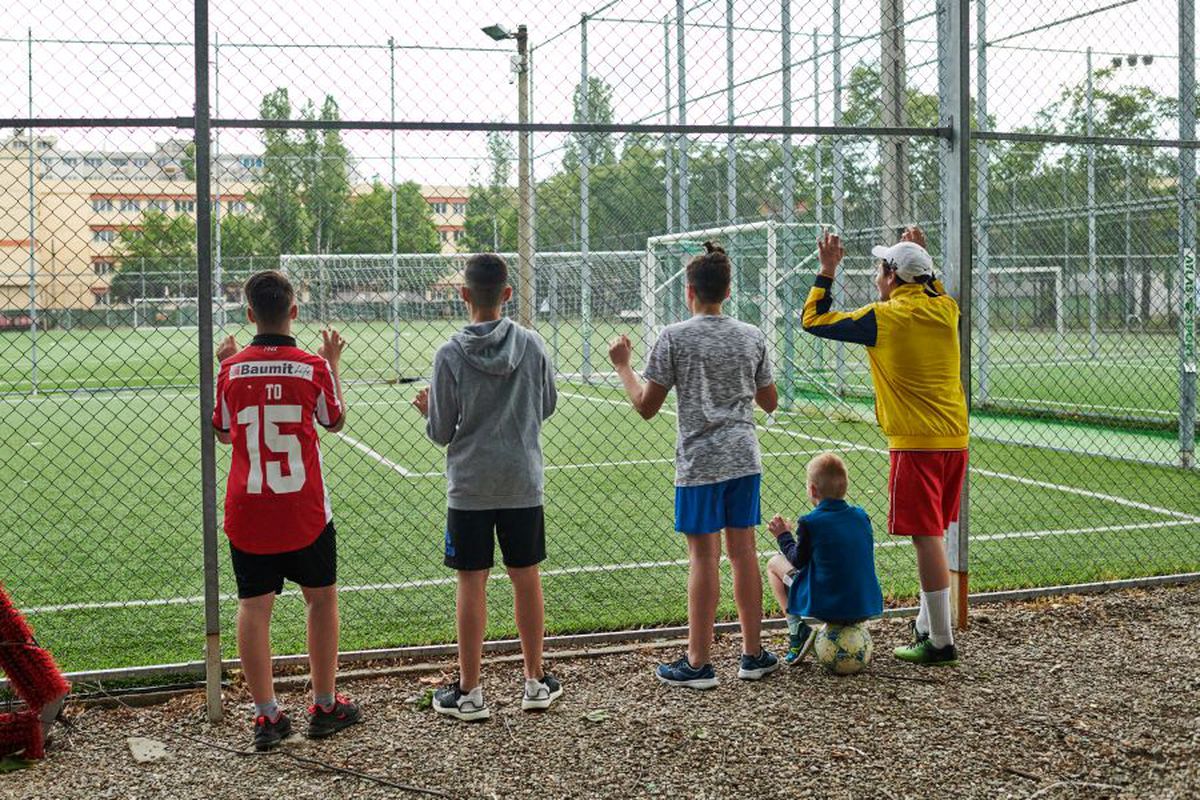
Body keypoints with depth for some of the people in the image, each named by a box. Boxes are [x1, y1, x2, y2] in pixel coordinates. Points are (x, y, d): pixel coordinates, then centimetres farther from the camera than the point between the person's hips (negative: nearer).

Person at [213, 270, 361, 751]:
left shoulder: (233, 369, -4)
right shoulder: (312, 367, -8)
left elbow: (224, 433, 10)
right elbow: (335, 422, 8)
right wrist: (333, 364, 19)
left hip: (247, 513, 1)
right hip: (304, 511, -1)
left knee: (254, 606, 6)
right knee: (321, 597, 14)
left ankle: (267, 716, 8)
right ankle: (325, 706, 21)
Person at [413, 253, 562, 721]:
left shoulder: (450, 355, -10)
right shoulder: (532, 345, -3)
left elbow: (441, 433, -6)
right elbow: (547, 407, 9)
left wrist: (428, 410, 15)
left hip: (470, 487, -2)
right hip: (523, 483, 2)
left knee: (472, 584, 4)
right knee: (526, 578, 12)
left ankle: (469, 692, 11)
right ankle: (536, 683, 22)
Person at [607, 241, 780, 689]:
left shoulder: (675, 338, -7)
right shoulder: (752, 337, 6)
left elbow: (645, 407, -5)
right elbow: (769, 403, 15)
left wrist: (623, 366, 9)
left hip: (699, 464, -4)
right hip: (745, 461, 4)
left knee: (704, 557, -1)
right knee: (743, 552, 11)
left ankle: (698, 664, 5)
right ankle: (754, 656, 18)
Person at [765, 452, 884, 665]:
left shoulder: (809, 523, -12)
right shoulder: (861, 516, 5)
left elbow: (798, 561, -1)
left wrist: (783, 536, 17)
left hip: (827, 608, -5)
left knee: (774, 563, 13)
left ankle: (798, 629, 1)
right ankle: (849, 625, 20)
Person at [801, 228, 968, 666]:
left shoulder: (884, 318, -10)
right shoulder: (945, 309, 7)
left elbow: (813, 319, 0)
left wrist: (827, 271, 8)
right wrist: (923, 258, 33)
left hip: (915, 443, -7)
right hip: (954, 440, 7)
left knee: (927, 537, -4)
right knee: (934, 534, 17)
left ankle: (941, 643, 0)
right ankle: (928, 627, 30)